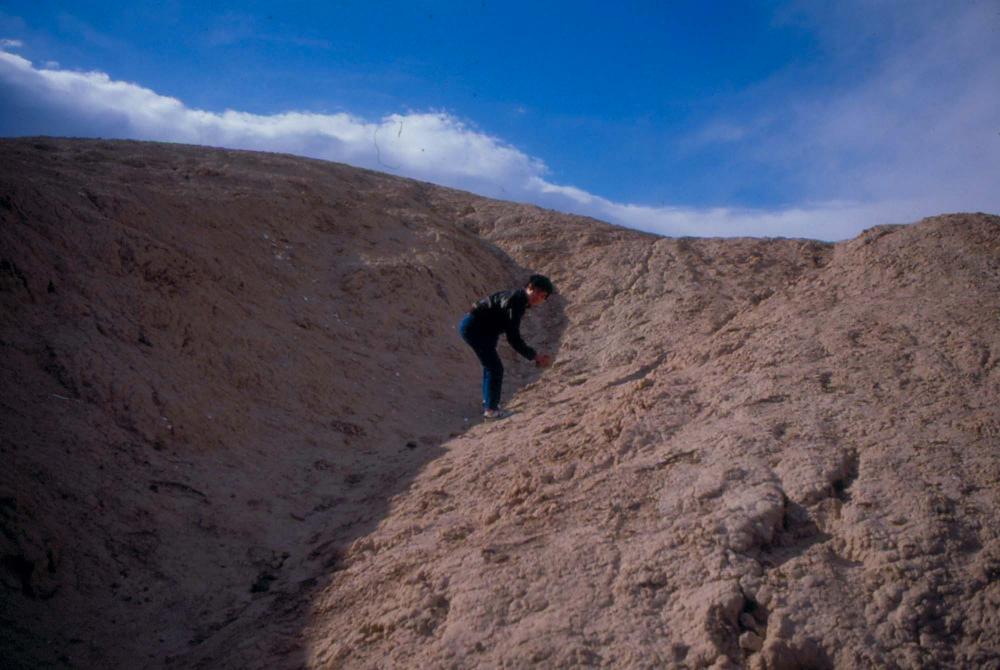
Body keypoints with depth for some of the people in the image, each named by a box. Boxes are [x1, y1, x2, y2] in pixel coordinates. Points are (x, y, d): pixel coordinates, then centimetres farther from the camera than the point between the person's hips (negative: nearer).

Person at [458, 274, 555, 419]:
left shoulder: (519, 300, 7)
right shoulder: (515, 302, -23)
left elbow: (513, 336, 13)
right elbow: (513, 338, -25)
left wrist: (534, 356, 9)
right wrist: (533, 356, -20)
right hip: (473, 327, -11)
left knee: (491, 366, 19)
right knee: (495, 368, -5)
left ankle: (488, 404, 32)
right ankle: (491, 409, 6)